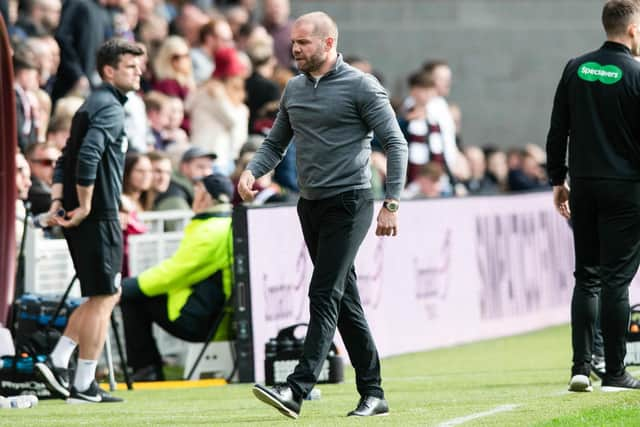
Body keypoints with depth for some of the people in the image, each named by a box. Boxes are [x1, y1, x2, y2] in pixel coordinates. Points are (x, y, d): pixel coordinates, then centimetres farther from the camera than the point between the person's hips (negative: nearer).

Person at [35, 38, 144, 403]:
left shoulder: (93, 105, 19)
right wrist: (84, 207, -19)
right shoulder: (110, 107, -12)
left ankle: (58, 362, 12)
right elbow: (88, 157, -26)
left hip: (83, 217, 10)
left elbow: (65, 160, 19)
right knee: (103, 298, -3)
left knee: (107, 295, 17)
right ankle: (83, 386, 0)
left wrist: (58, 202, 9)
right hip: (98, 218, -10)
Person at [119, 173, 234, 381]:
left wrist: (130, 285, -2)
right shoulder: (231, 227, 11)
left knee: (131, 295, 1)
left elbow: (170, 274, -17)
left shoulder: (209, 232, -19)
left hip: (196, 322, -10)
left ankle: (145, 368, 2)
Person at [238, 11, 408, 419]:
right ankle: (373, 394, 14)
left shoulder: (361, 86, -8)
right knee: (345, 301, 9)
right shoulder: (294, 89, 12)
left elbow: (395, 143, -8)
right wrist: (252, 172, 0)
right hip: (311, 204, 7)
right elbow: (276, 143, 21)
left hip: (349, 204, -7)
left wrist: (392, 204, -14)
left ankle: (298, 389, -22)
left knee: (324, 294, -14)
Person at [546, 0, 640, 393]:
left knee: (587, 276, 11)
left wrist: (558, 181, 16)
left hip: (583, 186, 5)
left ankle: (581, 367, 3)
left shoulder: (576, 69, 6)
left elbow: (558, 131, 8)